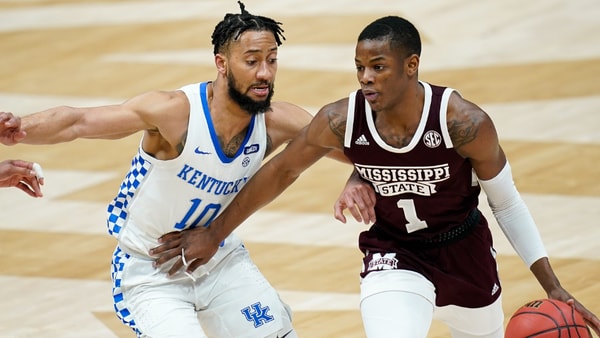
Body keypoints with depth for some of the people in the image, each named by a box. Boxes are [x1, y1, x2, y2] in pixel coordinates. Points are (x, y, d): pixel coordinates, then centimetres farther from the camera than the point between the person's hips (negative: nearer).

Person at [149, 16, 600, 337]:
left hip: (464, 253, 1)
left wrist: (553, 288, -14)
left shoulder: (465, 123, -27)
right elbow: (281, 172, -5)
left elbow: (507, 203, -13)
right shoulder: (342, 120, -22)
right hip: (393, 256, -1)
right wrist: (214, 234, 2)